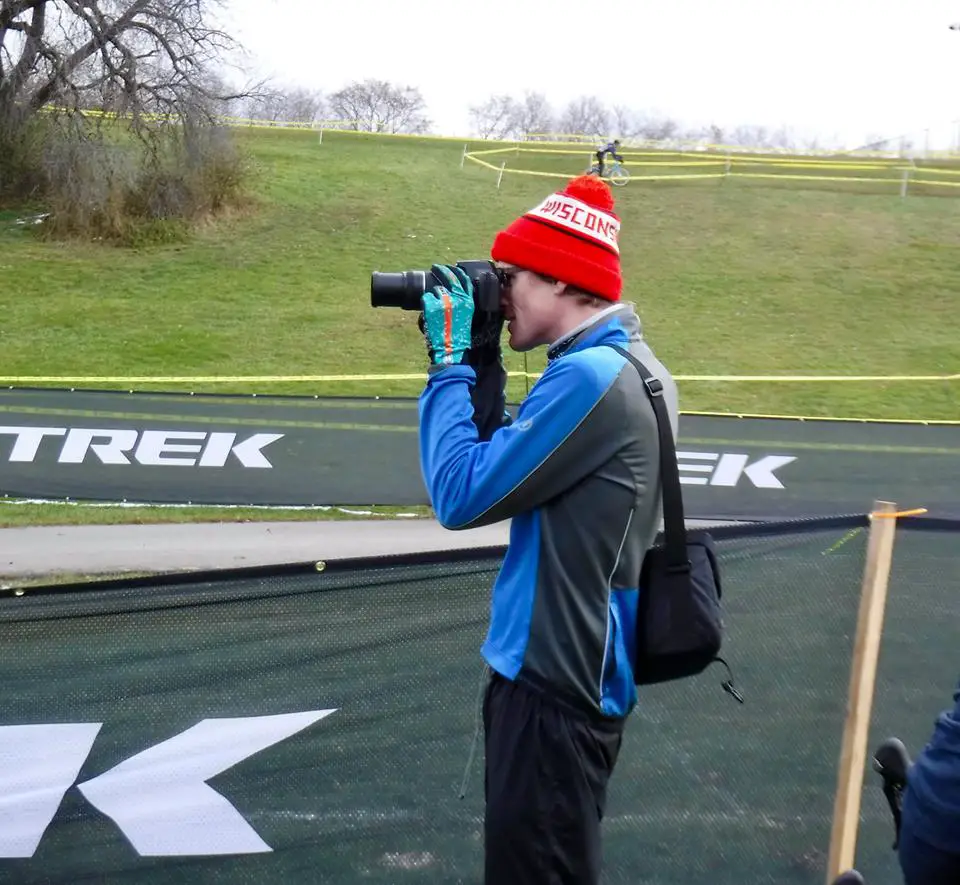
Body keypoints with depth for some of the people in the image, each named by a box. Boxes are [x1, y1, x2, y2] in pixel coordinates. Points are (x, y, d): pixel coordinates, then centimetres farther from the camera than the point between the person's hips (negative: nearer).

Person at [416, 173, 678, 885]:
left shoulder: (591, 375, -22)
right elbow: (505, 465, 15)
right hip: (571, 669, 10)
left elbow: (462, 494, -21)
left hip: (555, 681, -10)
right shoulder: (625, 364, 9)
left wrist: (450, 362, -12)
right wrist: (473, 364, 5)